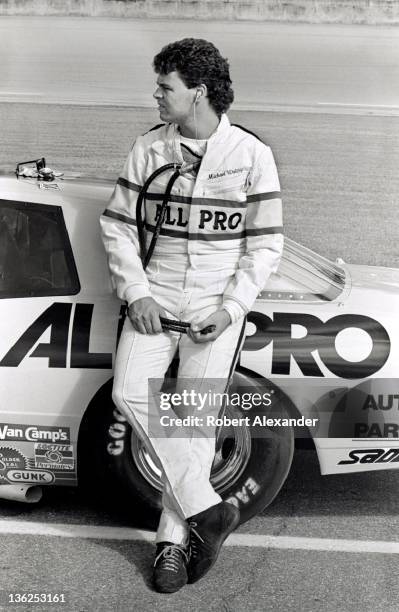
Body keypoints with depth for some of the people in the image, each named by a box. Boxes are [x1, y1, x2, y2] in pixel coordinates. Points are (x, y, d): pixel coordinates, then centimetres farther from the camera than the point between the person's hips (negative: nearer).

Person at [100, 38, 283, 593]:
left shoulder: (252, 155, -4)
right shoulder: (148, 148, 3)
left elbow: (266, 244, -2)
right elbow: (117, 224, 6)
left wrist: (231, 308, -11)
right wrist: (136, 294, -7)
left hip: (218, 303, -2)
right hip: (155, 296, 3)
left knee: (194, 417, -5)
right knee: (131, 395, -17)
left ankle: (174, 540, 11)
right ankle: (207, 510, -6)